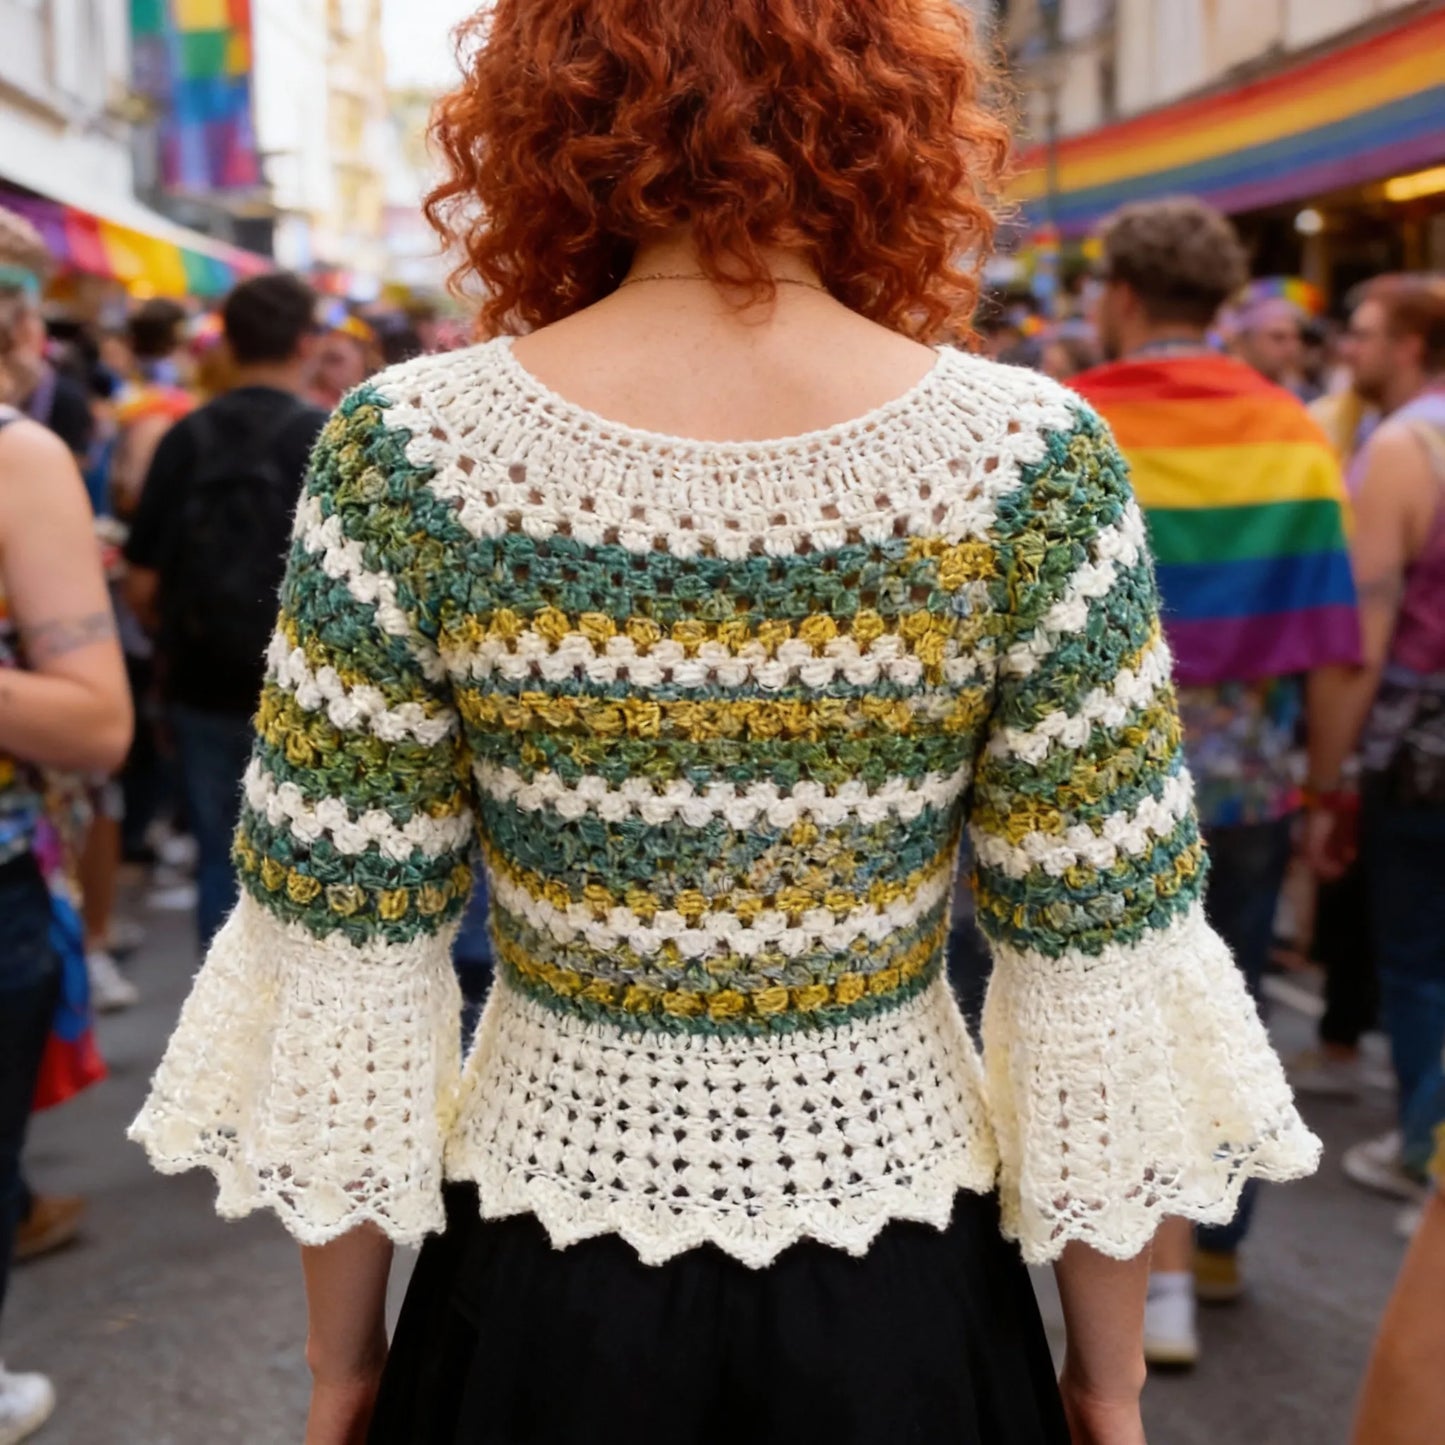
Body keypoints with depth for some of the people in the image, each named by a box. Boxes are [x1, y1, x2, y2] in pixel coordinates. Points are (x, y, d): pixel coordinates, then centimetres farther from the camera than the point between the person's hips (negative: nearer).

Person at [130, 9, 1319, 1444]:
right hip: (894, 1309, 0)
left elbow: (342, 968, -10)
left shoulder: (408, 451, -15)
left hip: (536, 1298, 1)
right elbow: (1096, 964, -10)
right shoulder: (1031, 458, -16)